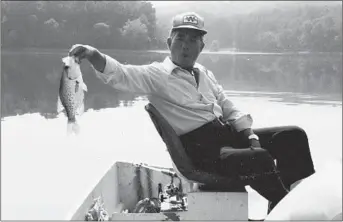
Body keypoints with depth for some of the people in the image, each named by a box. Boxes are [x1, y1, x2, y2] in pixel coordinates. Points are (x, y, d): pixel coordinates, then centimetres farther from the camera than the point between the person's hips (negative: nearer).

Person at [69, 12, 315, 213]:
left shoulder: (205, 74, 19)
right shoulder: (157, 75, -3)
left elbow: (230, 110, 19)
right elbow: (121, 74, -21)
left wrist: (250, 135, 1)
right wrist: (94, 55, -41)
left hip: (228, 134, 8)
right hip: (199, 149, -8)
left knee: (293, 135, -1)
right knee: (259, 158, -30)